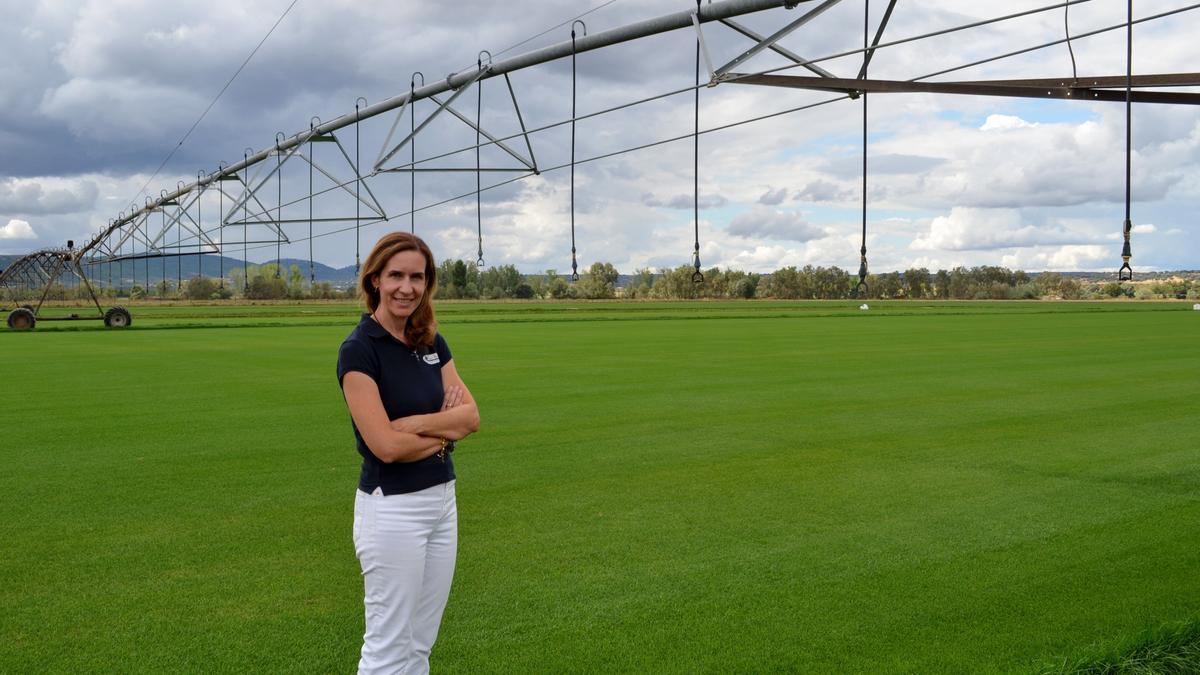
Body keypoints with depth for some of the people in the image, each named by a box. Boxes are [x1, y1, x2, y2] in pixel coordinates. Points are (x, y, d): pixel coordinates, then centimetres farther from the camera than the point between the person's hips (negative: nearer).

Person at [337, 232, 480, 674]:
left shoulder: (431, 342, 7)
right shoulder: (359, 349, -14)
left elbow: (471, 416, -1)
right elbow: (386, 445, -21)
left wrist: (414, 424, -15)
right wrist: (445, 432, -6)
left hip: (442, 500, 7)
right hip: (392, 508, -7)